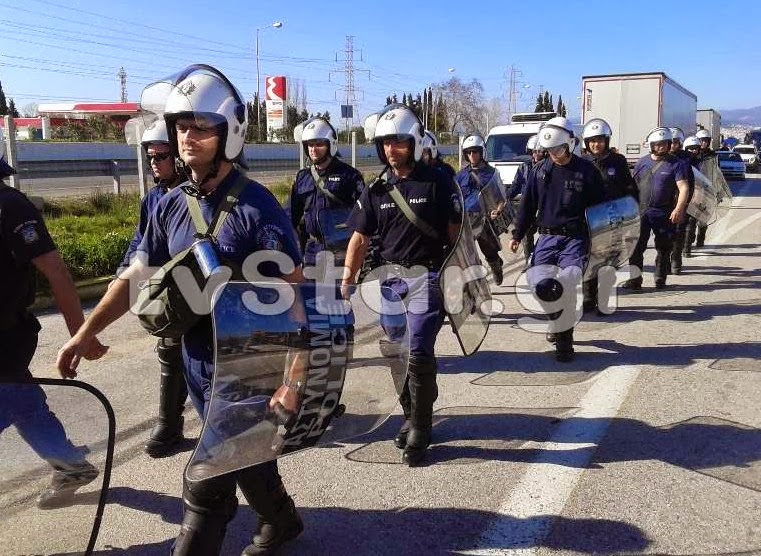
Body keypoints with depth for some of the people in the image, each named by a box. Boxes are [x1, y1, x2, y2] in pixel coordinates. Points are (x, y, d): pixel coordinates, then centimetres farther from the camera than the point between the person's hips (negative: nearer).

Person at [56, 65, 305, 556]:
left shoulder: (256, 206, -18)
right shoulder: (171, 206, 2)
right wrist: (85, 333, 7)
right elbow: (139, 276, 10)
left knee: (207, 487, 1)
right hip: (196, 360, 7)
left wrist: (291, 379, -20)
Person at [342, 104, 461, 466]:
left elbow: (455, 233, 0)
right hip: (390, 277, 5)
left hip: (427, 276, -5)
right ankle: (412, 416, 30)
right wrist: (347, 282, 2)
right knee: (396, 352, 11)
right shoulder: (376, 190, 6)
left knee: (418, 353, -9)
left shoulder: (437, 184, -4)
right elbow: (360, 237, 7)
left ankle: (419, 432, 4)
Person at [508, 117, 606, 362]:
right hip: (547, 237, 4)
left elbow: (599, 207, 6)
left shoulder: (587, 171, 2)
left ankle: (563, 338, -6)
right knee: (538, 280, -15)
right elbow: (527, 205, 15)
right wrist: (517, 235, 15)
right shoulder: (540, 171, 9)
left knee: (567, 280, -19)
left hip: (575, 238, -3)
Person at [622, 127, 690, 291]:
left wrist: (679, 209, -21)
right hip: (641, 211, 2)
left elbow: (683, 188, -9)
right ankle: (634, 280, -3)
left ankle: (660, 279, 23)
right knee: (635, 247, -7)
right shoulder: (642, 162, 10)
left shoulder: (676, 164, -1)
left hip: (664, 214, -2)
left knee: (664, 248, 8)